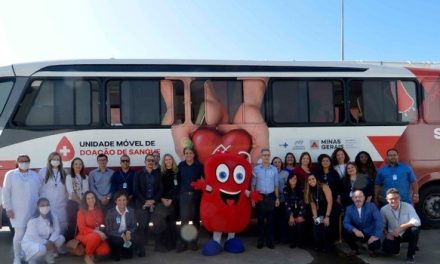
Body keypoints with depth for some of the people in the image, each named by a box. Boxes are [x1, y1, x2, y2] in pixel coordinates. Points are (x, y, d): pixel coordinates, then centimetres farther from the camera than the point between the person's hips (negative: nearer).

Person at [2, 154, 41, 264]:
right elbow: (6, 192, -1)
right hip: (17, 211, -3)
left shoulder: (35, 175, 11)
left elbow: (40, 191, 12)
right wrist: (8, 208, -7)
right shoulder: (10, 174, 1)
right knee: (19, 234, -5)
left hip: (33, 210, 3)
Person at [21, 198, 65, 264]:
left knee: (61, 238, -14)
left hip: (44, 242, 6)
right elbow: (34, 237, -27)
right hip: (30, 243, -6)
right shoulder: (33, 221, -23)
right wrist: (47, 243, -29)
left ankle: (49, 256, 6)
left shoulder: (53, 218, -7)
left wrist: (50, 241, -30)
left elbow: (57, 230, -14)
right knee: (41, 249, -37)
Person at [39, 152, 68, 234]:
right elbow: (39, 188, 2)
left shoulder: (63, 172, 11)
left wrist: (66, 202, 9)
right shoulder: (43, 171, 1)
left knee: (61, 225, 1)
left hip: (61, 205, 3)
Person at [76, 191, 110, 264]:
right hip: (85, 236, -3)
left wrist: (102, 232, -8)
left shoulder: (99, 210, 8)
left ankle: (92, 251, 7)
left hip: (99, 236, 3)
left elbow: (103, 224, 15)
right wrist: (96, 231, -26)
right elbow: (82, 229, -13)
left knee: (104, 251, -27)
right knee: (95, 236, -39)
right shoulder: (81, 211, -5)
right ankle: (88, 256, -12)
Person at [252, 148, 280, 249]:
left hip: (271, 197, 1)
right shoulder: (256, 169, -1)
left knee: (270, 219, 6)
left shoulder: (274, 169, 2)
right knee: (260, 219, 4)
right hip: (260, 197, -1)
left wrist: (277, 198, 3)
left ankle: (270, 241, 14)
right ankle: (261, 240, 13)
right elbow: (253, 184, 2)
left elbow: (276, 185, 7)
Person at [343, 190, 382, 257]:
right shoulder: (349, 209, -2)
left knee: (376, 244, -32)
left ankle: (371, 249, 10)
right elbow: (346, 223, -11)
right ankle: (355, 249, 5)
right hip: (358, 233, 2)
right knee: (346, 232, -26)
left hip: (370, 233, -2)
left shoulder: (371, 206, -9)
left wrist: (376, 235, -30)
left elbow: (379, 220, -19)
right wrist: (355, 230, -32)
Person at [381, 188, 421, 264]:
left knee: (415, 229, -33)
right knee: (388, 249, -26)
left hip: (406, 233, -1)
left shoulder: (408, 206, -17)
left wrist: (401, 227, -32)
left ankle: (410, 254, -11)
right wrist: (386, 233, -17)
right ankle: (397, 244, 17)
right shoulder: (384, 210, -10)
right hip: (392, 236, 1)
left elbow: (416, 221, -28)